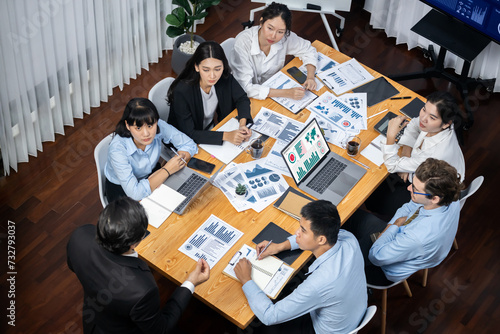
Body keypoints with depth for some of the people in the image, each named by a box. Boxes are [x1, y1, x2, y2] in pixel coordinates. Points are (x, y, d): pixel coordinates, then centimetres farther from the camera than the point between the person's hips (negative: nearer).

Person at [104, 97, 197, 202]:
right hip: (121, 190, -4)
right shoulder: (117, 149, -35)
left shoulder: (159, 126, -24)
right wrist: (167, 170, -34)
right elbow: (135, 193, -37)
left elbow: (190, 145, -11)